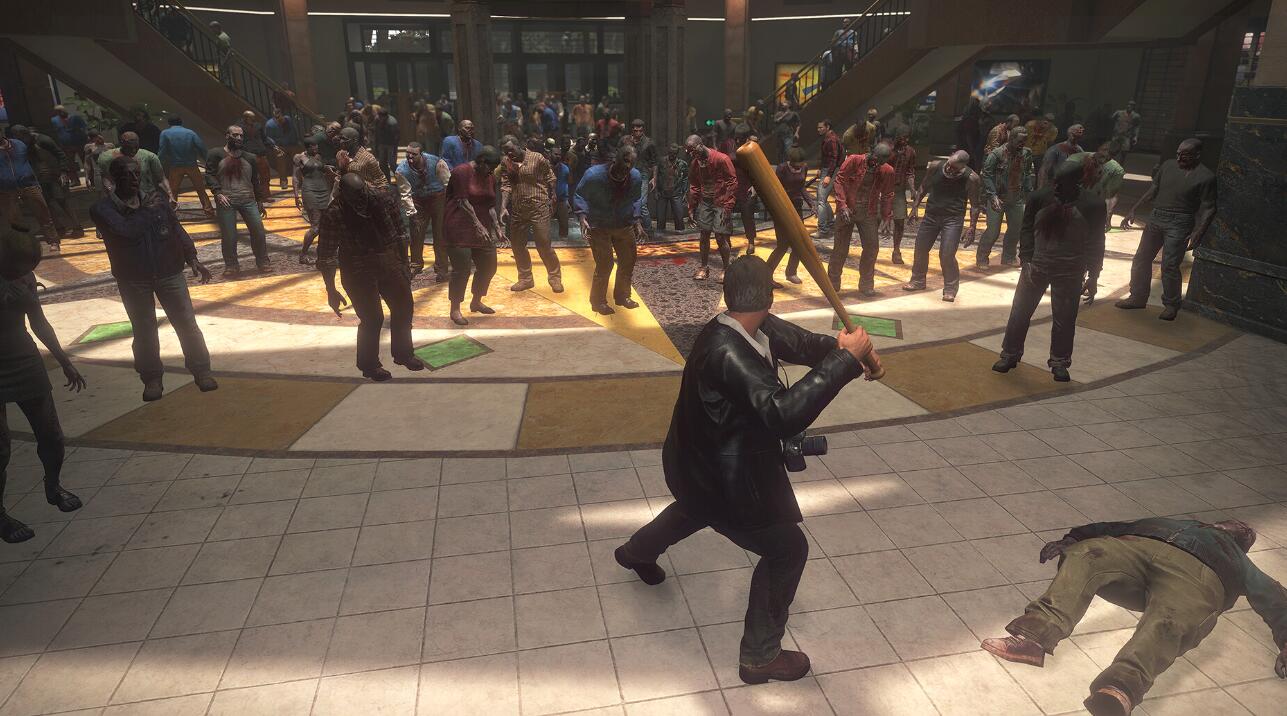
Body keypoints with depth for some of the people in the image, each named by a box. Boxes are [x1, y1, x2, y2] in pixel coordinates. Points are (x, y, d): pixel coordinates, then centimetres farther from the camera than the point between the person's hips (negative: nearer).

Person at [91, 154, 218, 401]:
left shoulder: (157, 200, 1)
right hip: (133, 280, -1)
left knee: (187, 324, 3)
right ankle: (152, 379, 22)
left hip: (170, 273, 1)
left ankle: (201, 371, 15)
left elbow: (178, 230, 6)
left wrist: (192, 258, -4)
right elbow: (126, 230, -24)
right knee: (144, 332, 9)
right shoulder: (102, 209, -8)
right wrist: (146, 211, -12)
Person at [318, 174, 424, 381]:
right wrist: (331, 291, -15)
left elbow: (399, 233, 3)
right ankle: (369, 366, 21)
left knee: (404, 307, 13)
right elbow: (326, 256, -16)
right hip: (358, 273, -5)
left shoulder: (384, 199, -10)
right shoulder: (334, 214, -20)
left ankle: (403, 354, 37)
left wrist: (404, 263, 8)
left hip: (389, 264, 5)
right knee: (372, 318, -2)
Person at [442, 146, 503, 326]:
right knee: (462, 269, -10)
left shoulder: (488, 178, 13)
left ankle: (476, 302, 29)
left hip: (481, 229, 8)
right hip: (459, 229, -8)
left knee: (488, 267, 10)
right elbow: (462, 202, -17)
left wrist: (497, 227, 1)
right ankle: (455, 309, 3)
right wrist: (478, 225, -20)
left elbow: (490, 205, 13)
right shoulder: (462, 172, -11)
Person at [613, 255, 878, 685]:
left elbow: (803, 343, -7)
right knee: (787, 549, 1)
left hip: (705, 463, 10)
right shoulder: (727, 353, -38)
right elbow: (783, 412, -47)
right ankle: (760, 656, 17)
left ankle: (637, 552, 67)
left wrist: (842, 346, -27)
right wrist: (845, 359, -43)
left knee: (696, 510, 38)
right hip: (720, 477, -10)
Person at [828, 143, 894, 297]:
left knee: (872, 247, 1)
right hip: (847, 211, -3)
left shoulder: (888, 171, -1)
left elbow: (887, 195, 8)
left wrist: (887, 217, 3)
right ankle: (832, 284, 15)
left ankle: (866, 285, 15)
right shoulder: (854, 161, -11)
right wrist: (842, 205, -19)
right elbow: (839, 180, -11)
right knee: (841, 248, 2)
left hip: (869, 214, 3)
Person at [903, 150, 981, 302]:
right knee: (920, 249, 10)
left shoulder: (971, 178, -14)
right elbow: (923, 187, 10)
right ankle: (918, 281, 32)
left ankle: (950, 289, 6)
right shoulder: (935, 167, -7)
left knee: (947, 255, -12)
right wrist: (915, 206, 3)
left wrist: (972, 228, -10)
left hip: (953, 219, -4)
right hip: (931, 215, 4)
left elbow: (974, 205, -6)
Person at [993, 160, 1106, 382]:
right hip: (1036, 266, 1)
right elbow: (1027, 230, -1)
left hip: (1070, 274, -1)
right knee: (1020, 311, 7)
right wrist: (1026, 261, -11)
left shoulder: (1092, 205, -7)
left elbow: (1096, 243, -2)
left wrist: (1093, 277, -2)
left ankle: (1059, 362, 21)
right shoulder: (1040, 198, -4)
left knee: (1065, 319, 6)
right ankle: (1010, 354, 21)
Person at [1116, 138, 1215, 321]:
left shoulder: (1206, 177, -8)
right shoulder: (1168, 165, 7)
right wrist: (1134, 210, 11)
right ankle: (1138, 298, 22)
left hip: (1179, 224, -6)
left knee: (1169, 266, -8)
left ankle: (1171, 305, 7)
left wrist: (1198, 233, -21)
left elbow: (1208, 208, -9)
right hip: (1156, 218, 6)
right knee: (1141, 259, 9)